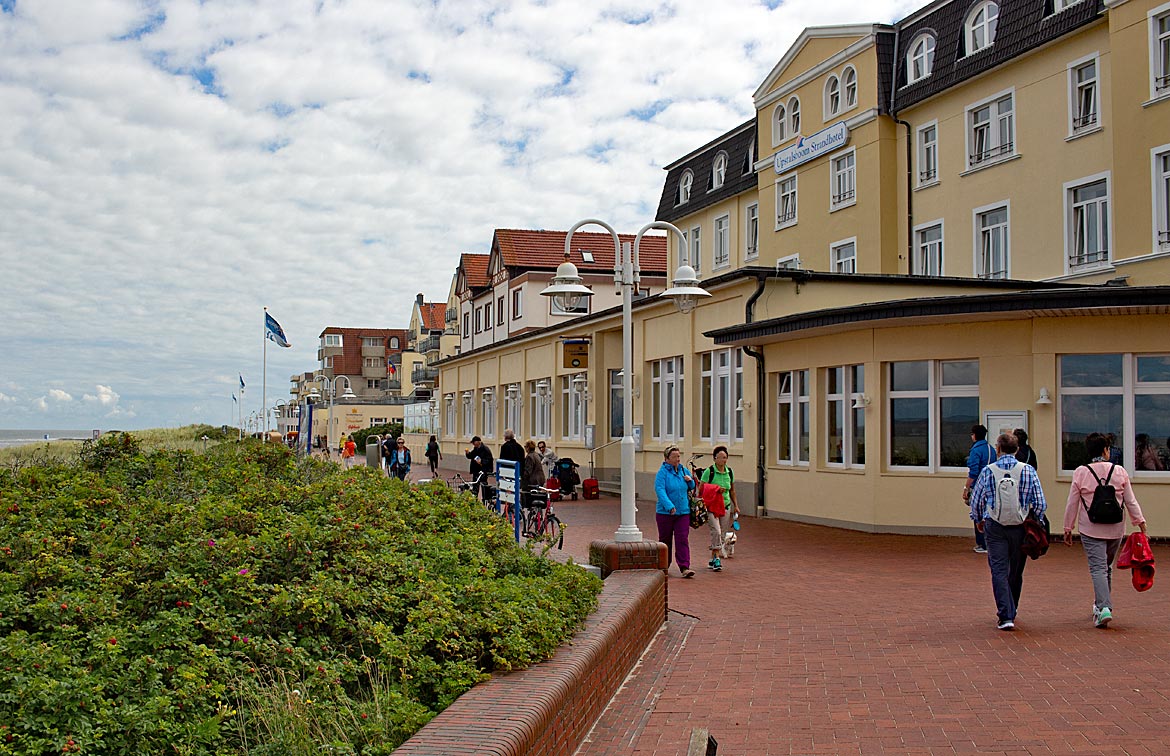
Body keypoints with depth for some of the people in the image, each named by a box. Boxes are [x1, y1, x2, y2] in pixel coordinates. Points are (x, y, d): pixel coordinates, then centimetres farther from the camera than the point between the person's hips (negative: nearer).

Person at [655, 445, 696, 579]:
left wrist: (690, 481, -2)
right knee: (665, 540, 9)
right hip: (665, 512, -3)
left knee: (683, 540, -5)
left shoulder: (683, 471, 8)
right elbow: (660, 490, -21)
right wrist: (669, 506, -33)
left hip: (683, 512, 3)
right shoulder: (662, 472, -9)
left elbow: (692, 488, 22)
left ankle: (684, 568, -9)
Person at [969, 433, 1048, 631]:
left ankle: (1005, 616, -11)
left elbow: (976, 501, 4)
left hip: (994, 527, -1)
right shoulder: (1028, 471, -3)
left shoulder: (988, 471, -4)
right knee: (1016, 572, 16)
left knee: (999, 571, 0)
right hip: (1020, 527, 1)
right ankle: (1011, 612, 32)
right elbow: (1041, 503, -3)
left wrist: (978, 520, 21)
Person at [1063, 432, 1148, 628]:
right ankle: (1101, 604, 30)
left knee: (1098, 568, -4)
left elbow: (1072, 504, -2)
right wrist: (1140, 522, 9)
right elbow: (1130, 501, 1)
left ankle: (1104, 607, -20)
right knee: (1107, 567, 18)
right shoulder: (1120, 471, 0)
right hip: (1116, 529, 3)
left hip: (1091, 529, -3)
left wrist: (1068, 528, 6)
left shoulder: (1080, 473, -5)